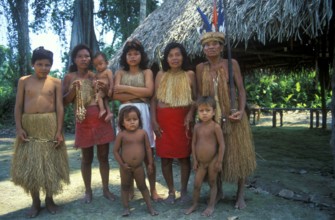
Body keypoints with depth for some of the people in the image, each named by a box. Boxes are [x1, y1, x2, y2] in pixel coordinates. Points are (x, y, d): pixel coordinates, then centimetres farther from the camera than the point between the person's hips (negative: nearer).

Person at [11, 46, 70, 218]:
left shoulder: (55, 82, 3)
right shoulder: (24, 81, 4)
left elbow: (60, 108, 0)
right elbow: (18, 106, 3)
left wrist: (59, 131, -8)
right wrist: (19, 128, -9)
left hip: (50, 125, 0)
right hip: (28, 126, 1)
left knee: (50, 163, 6)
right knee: (29, 165, 4)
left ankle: (49, 199, 22)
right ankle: (35, 202, 18)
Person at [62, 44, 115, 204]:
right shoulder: (69, 77, 2)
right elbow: (64, 102, 1)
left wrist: (105, 89, -10)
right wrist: (73, 90, -15)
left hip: (101, 119, 1)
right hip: (84, 121, -1)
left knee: (103, 156, 6)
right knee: (87, 158, 7)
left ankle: (106, 189, 18)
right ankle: (88, 191, 20)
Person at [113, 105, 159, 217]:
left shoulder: (143, 133, -8)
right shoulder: (121, 135, -12)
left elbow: (148, 149, 0)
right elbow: (115, 150, -6)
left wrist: (150, 163, 2)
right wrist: (122, 164, -12)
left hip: (139, 167, 1)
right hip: (125, 167, -1)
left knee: (142, 186, 14)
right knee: (125, 187, 14)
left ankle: (150, 206, 23)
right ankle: (126, 207, 26)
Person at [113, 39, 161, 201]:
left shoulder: (147, 72, 9)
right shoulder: (120, 73, 11)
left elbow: (149, 92, -8)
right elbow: (116, 96, -2)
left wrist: (126, 88, -5)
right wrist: (138, 94, -8)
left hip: (143, 112, -1)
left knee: (148, 153, 1)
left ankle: (153, 190, 11)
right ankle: (129, 190, 17)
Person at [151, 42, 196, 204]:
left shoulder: (189, 75, 4)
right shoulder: (161, 75, 8)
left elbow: (195, 99, 5)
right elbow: (154, 99, 7)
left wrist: (190, 114, -13)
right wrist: (154, 121, -2)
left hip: (182, 119, -1)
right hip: (164, 120, 1)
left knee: (184, 156, 4)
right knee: (165, 157, 4)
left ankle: (184, 190, 19)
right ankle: (171, 191, 19)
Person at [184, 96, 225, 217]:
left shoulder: (215, 126, -15)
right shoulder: (197, 127, 0)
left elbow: (221, 144, -14)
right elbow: (193, 143, 6)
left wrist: (219, 161, -14)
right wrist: (194, 160, 3)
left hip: (212, 161, -4)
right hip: (200, 162, 5)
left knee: (212, 183, 10)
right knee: (196, 184, 10)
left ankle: (211, 206, 22)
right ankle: (194, 204, 27)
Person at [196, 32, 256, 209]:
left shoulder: (231, 64, -2)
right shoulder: (200, 68, 3)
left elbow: (241, 89, -4)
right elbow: (199, 94, 5)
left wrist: (241, 110, -18)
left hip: (232, 116, -2)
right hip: (211, 117, 2)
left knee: (238, 154, 3)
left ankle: (240, 195, 16)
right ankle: (218, 190, 27)